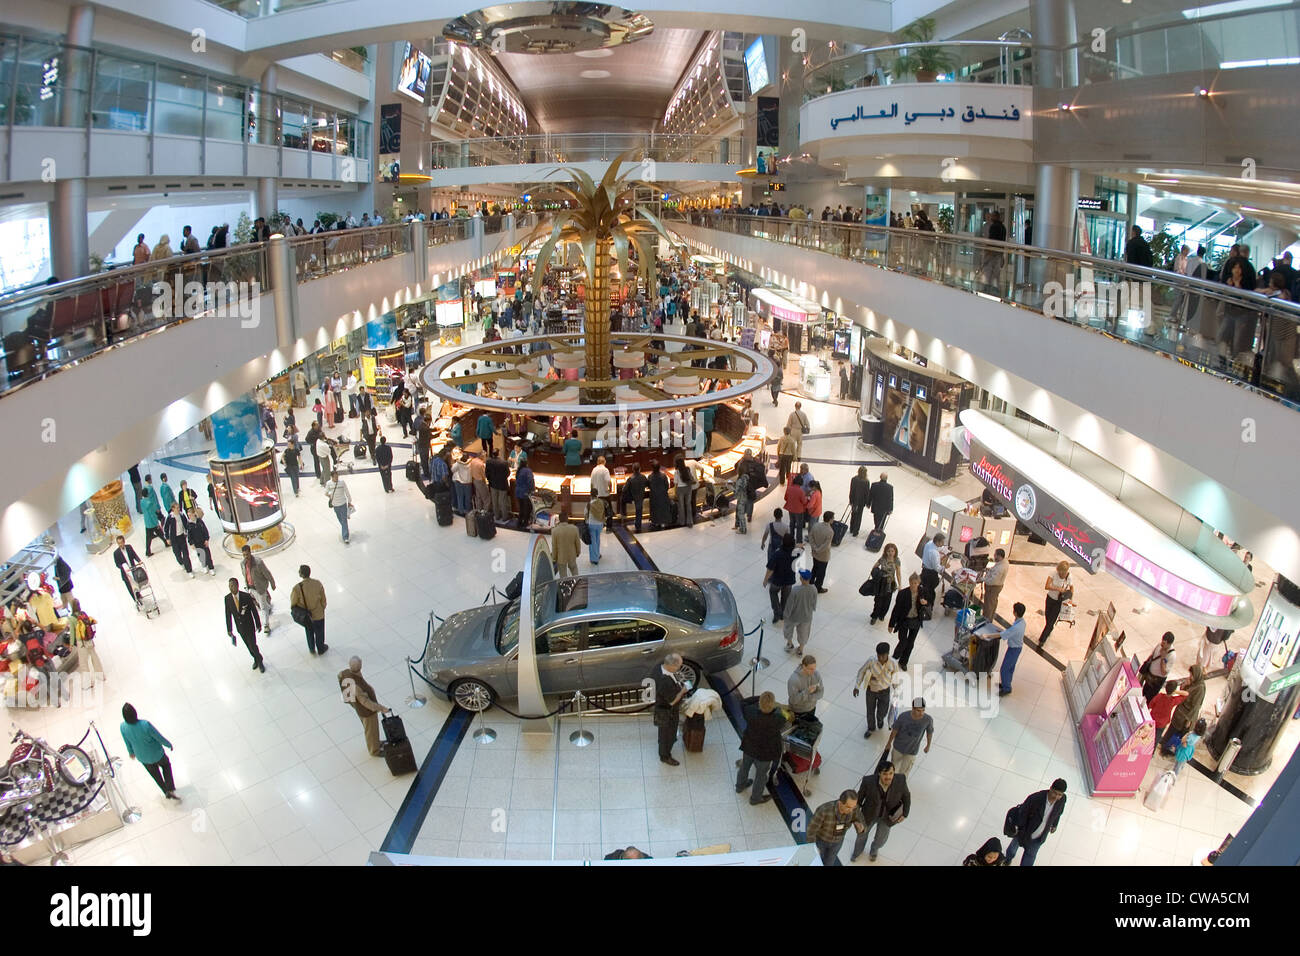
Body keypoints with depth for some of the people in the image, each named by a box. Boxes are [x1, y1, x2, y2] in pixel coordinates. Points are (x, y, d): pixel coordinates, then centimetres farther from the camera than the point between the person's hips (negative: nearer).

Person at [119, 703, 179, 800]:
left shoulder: (123, 727, -25)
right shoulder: (145, 725, -38)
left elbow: (127, 743, -5)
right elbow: (159, 738, -22)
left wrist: (131, 752, 17)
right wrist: (169, 745, -2)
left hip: (142, 757, 3)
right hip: (156, 754, -3)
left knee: (155, 774, 29)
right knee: (166, 764, 29)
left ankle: (166, 792, 46)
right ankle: (171, 790, 21)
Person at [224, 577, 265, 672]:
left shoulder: (246, 596, -22)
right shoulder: (227, 598, -14)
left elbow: (254, 610, -11)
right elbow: (228, 615, -4)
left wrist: (258, 624, -3)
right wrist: (229, 629, -1)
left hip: (249, 626, -3)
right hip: (239, 628, 3)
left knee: (253, 645, 1)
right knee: (249, 646, 19)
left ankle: (260, 661, 28)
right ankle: (256, 660, 44)